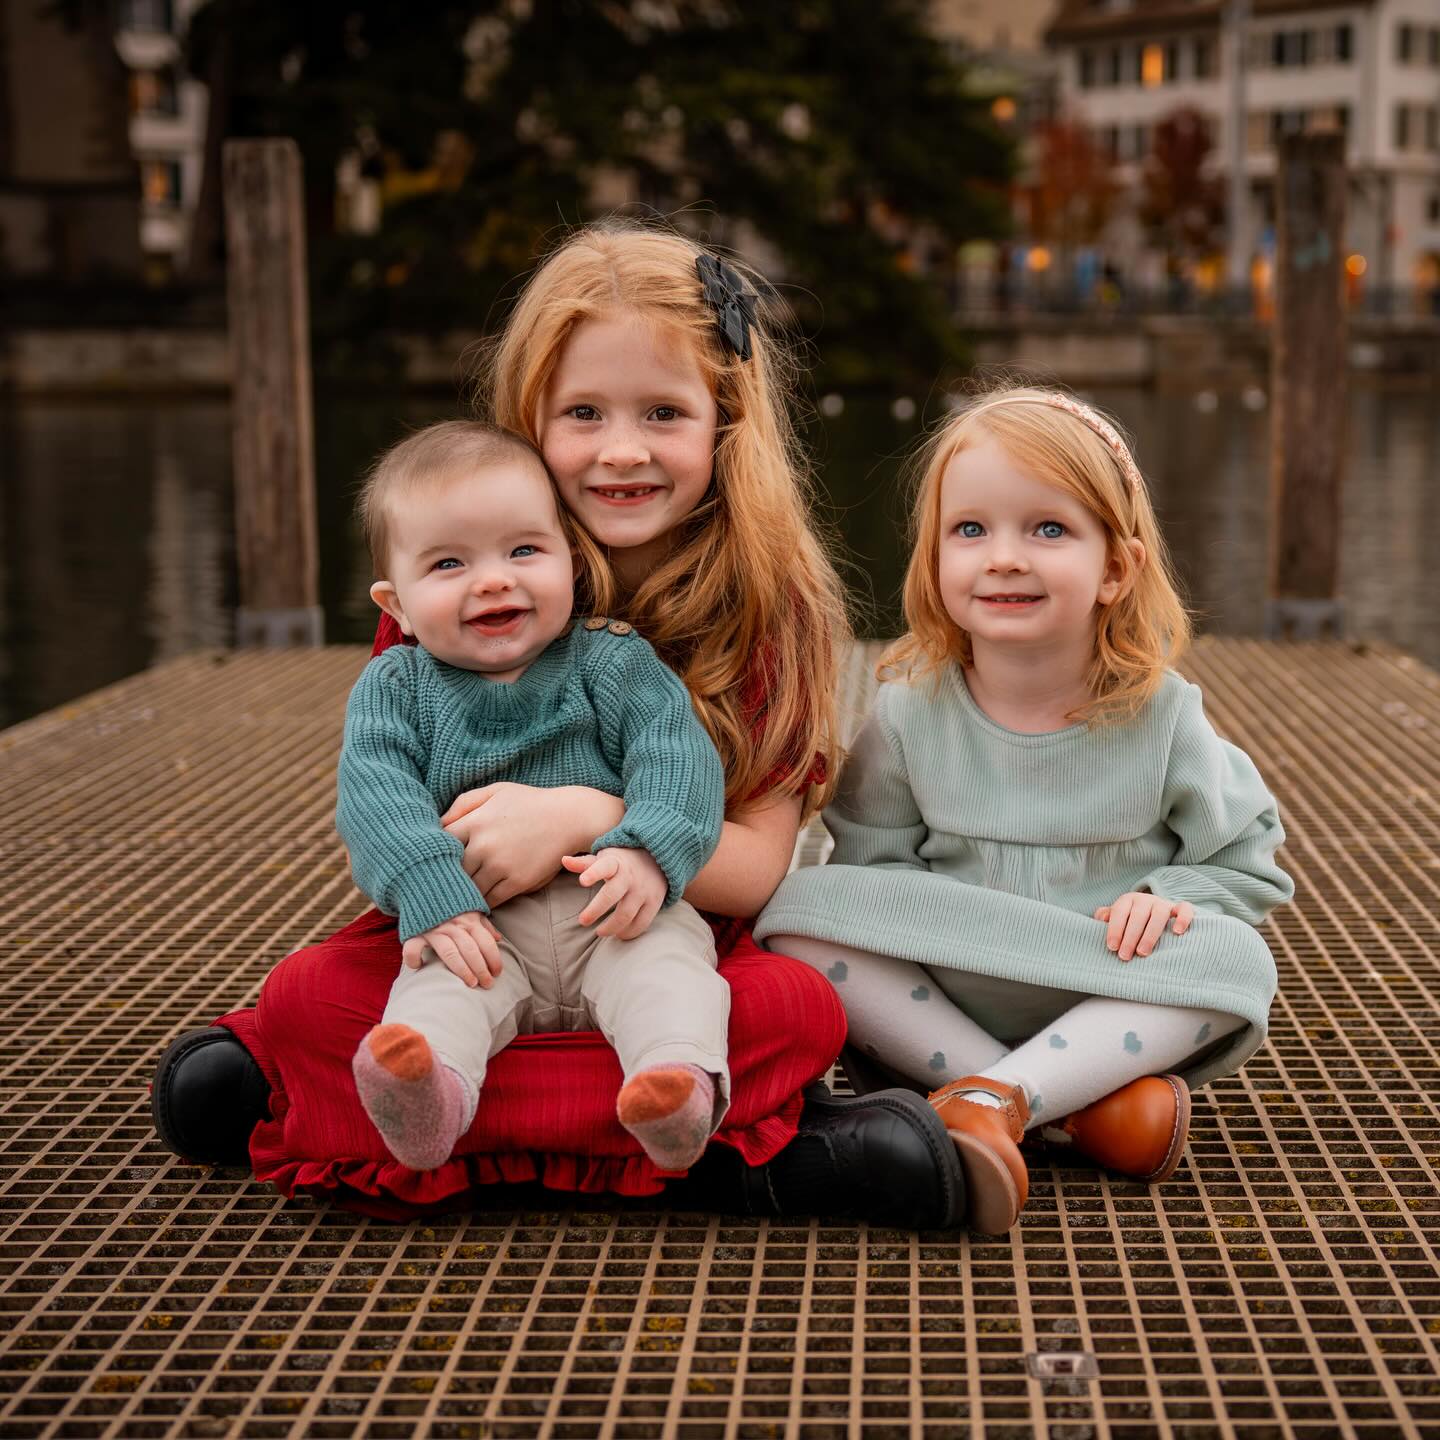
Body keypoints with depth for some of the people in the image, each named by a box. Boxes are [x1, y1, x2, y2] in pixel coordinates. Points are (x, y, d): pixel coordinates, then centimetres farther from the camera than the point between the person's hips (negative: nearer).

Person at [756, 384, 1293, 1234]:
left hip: (1105, 1006, -1)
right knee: (801, 915, -24)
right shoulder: (911, 712, -5)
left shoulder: (1159, 715, -7)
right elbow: (869, 857, 2)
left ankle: (992, 1096, -34)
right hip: (937, 1000, 1)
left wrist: (1168, 899, -18)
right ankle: (1071, 1107, -28)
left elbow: (1245, 864, 2)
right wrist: (915, 922, -18)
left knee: (1235, 961, -27)